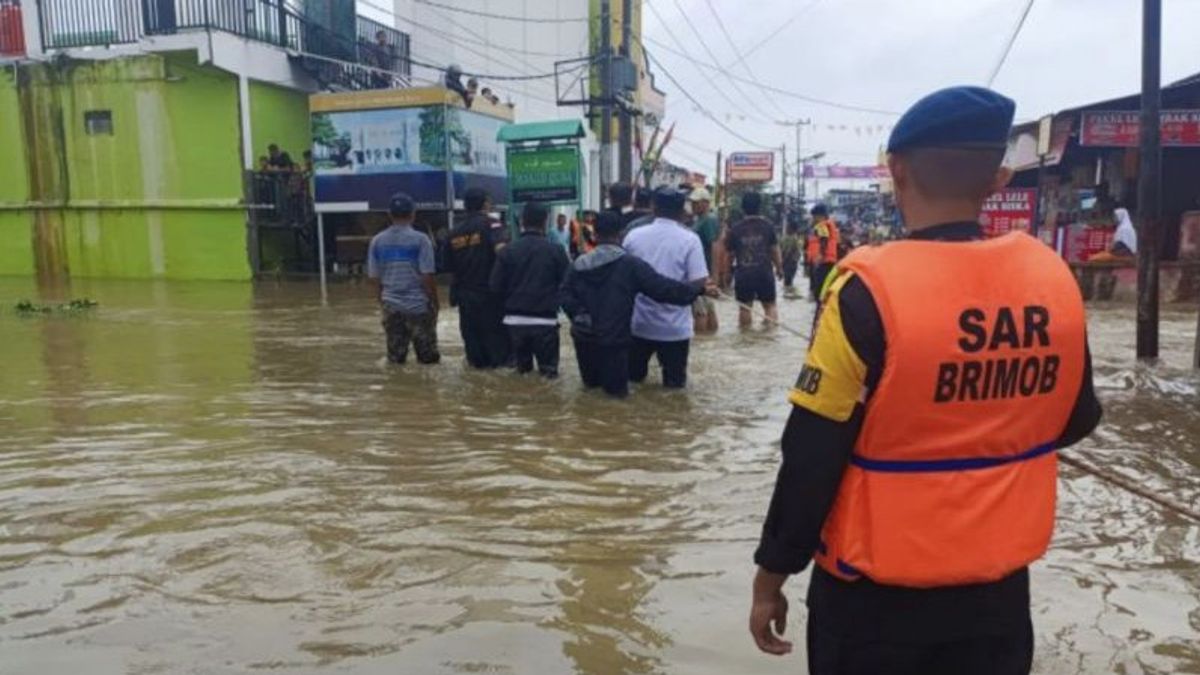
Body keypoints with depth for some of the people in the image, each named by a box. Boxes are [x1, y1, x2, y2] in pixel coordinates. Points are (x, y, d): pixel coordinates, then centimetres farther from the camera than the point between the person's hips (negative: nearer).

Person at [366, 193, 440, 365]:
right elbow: (428, 276, -10)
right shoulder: (420, 239, -9)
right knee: (428, 358, 5)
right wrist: (434, 304, 1)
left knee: (395, 361, 12)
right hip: (418, 305, -4)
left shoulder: (377, 241, 3)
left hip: (391, 306, 4)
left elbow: (374, 278, 7)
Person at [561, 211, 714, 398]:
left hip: (583, 337, 5)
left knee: (591, 382, 27)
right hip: (613, 339, -5)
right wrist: (699, 289, -6)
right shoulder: (631, 265, -12)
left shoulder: (578, 264, 3)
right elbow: (663, 288, -14)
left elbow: (566, 296, 1)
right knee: (616, 389, 10)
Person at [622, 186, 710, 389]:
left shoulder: (633, 235, -2)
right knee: (675, 380, 12)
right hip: (675, 325, -2)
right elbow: (698, 284, -15)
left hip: (639, 323, 3)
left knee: (633, 375, 22)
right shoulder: (689, 239, -10)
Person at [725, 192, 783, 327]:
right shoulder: (768, 226, -2)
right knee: (769, 304, 12)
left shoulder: (735, 228, 0)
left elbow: (730, 254, 3)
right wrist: (779, 268, 14)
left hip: (743, 274, 1)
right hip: (764, 272, 0)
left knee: (744, 306, 10)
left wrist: (728, 270, 18)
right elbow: (774, 250, 0)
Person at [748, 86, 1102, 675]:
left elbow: (812, 459, -17)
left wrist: (772, 575, -5)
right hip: (1000, 588, 4)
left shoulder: (870, 288, -21)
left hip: (877, 595, -4)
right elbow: (1076, 421, 8)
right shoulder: (1054, 277, -6)